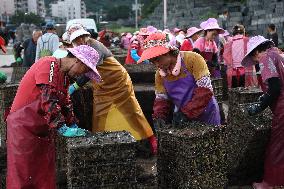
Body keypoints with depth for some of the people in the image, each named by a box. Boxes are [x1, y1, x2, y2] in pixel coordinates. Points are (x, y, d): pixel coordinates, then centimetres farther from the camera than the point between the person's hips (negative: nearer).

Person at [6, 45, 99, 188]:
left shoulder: (65, 75, 11)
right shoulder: (48, 65, -18)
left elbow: (65, 101, 15)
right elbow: (49, 102, -25)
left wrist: (74, 126, 7)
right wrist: (63, 128, -24)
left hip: (44, 128, 9)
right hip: (24, 125, -9)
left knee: (45, 172, 10)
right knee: (24, 174, -2)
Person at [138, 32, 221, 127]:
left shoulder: (192, 59, -19)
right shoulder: (160, 74, -1)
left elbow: (205, 91, -23)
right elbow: (161, 99, 3)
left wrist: (186, 112, -28)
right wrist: (159, 116, -17)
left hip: (207, 116, -5)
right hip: (183, 119, 5)